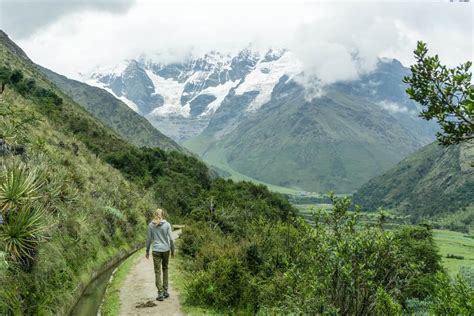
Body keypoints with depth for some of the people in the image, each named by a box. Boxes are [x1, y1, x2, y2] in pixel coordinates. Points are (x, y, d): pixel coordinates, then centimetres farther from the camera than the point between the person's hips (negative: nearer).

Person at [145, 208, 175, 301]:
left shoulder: (151, 225, -2)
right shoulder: (167, 224, -4)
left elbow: (149, 239, 1)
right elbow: (170, 239, -4)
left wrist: (147, 251, 11)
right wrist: (173, 250, 7)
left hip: (156, 250, -1)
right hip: (166, 249, 1)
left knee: (157, 271, 3)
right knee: (165, 269, 18)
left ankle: (160, 293, -2)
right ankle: (165, 291, 19)